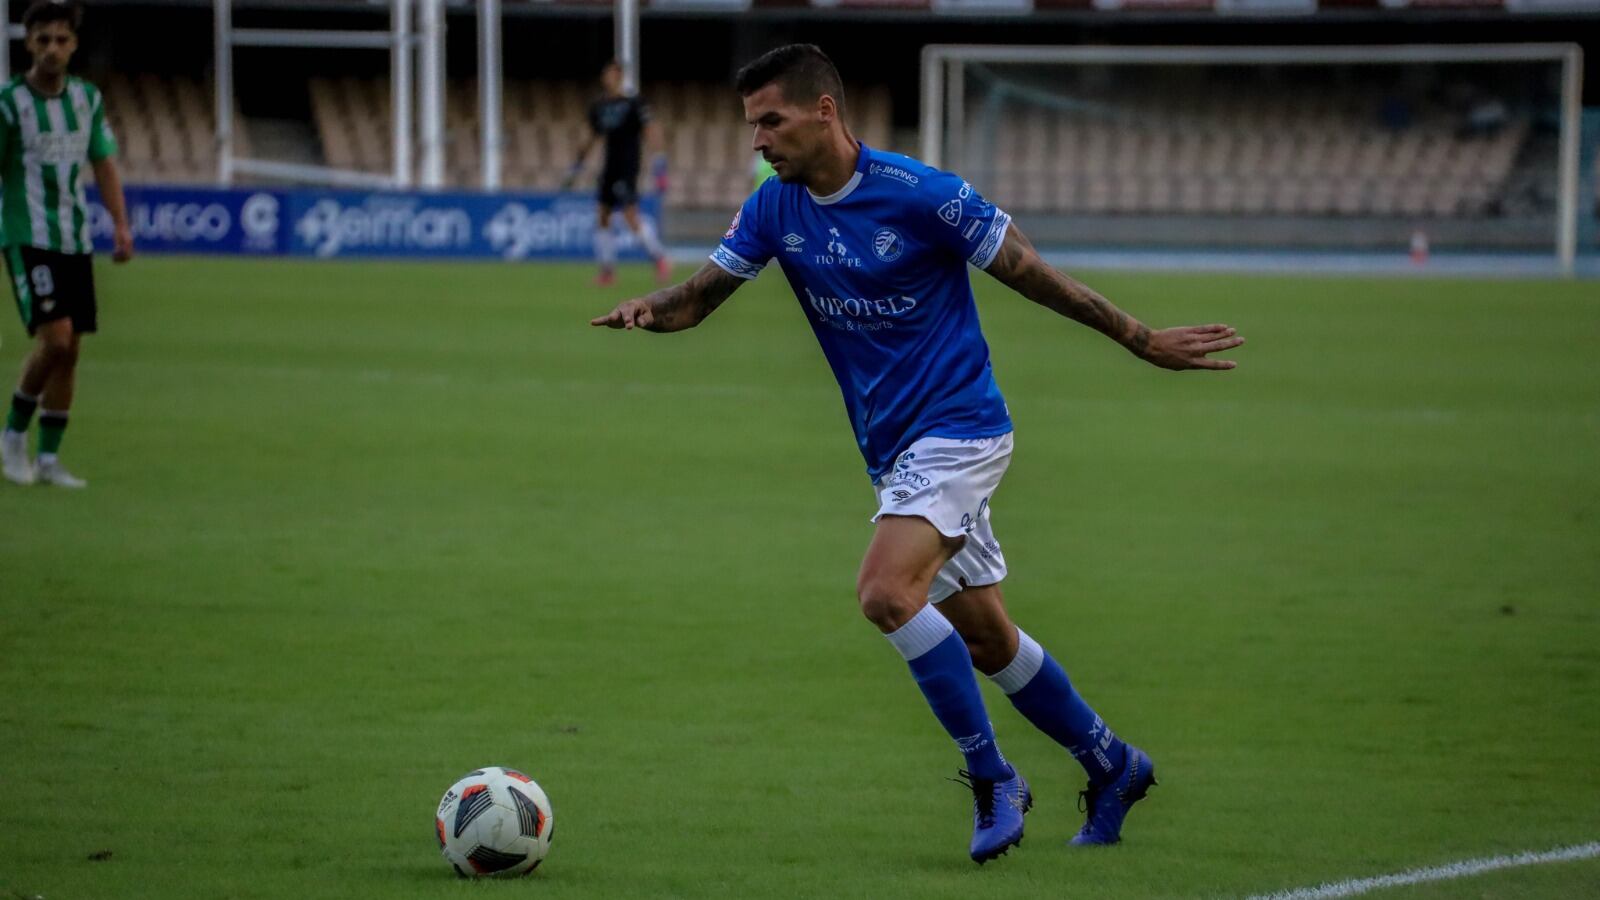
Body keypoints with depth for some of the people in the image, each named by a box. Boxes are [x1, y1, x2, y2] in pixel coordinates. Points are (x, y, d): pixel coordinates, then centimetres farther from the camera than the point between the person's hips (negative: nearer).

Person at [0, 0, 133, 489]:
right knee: (54, 338, -18)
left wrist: (121, 224, 2)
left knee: (69, 349, 5)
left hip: (75, 240, 6)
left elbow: (104, 164, 13)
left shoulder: (87, 98, 7)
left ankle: (49, 458, 14)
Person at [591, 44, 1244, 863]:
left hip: (957, 427, -7)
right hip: (892, 449, 7)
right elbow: (700, 295, 3)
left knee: (886, 591, -25)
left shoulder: (920, 194, -17)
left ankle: (992, 778, -14)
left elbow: (1028, 273, -10)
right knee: (983, 638, 12)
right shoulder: (775, 208, 1)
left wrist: (1143, 341, -4)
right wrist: (649, 310, -21)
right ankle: (1111, 766, 30)